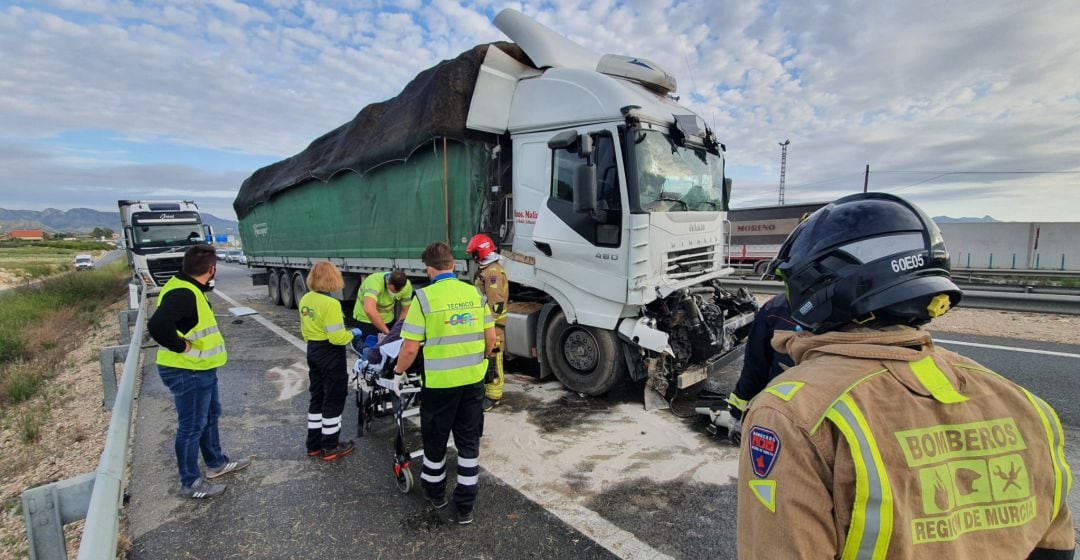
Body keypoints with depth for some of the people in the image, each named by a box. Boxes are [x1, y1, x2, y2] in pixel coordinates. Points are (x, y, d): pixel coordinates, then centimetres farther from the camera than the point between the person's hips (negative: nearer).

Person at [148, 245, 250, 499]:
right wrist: (182, 346, -26)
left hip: (201, 369, 10)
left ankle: (216, 463, 42)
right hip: (187, 373, -10)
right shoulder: (183, 294, -27)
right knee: (192, 427, 5)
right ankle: (190, 483, 22)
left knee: (210, 415, 24)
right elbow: (158, 326, -39)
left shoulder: (188, 288, 5)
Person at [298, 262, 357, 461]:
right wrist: (352, 333, -7)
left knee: (317, 398, 19)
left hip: (313, 353, 8)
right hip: (331, 356, -8)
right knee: (333, 400, 6)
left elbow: (304, 331, 13)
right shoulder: (331, 304, -24)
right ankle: (330, 447, 18)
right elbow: (337, 337, -25)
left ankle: (314, 444, 30)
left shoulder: (305, 300, 3)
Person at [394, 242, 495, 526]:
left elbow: (410, 348, -13)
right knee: (469, 441, 15)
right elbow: (490, 338, 4)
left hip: (440, 382, -3)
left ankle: (435, 492, 40)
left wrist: (399, 370, 6)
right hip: (473, 380, 4)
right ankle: (465, 505, 24)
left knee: (435, 439, 19)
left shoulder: (424, 297, -13)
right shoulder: (475, 293, 0)